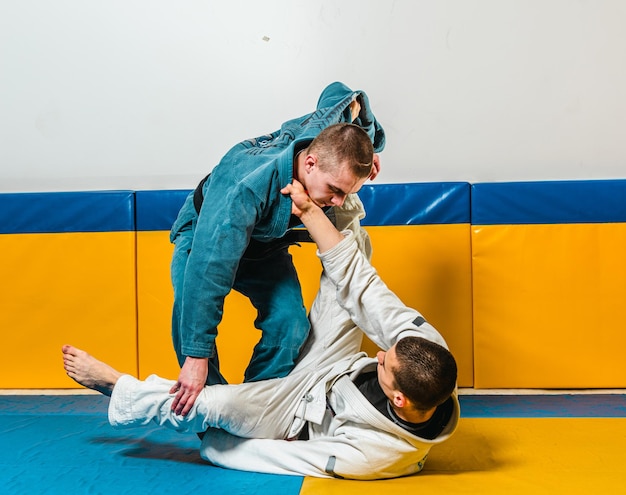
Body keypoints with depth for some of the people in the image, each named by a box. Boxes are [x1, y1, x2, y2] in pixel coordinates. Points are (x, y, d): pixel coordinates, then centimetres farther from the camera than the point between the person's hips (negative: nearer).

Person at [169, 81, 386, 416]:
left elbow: (343, 94, -3)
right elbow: (208, 273, -47)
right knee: (192, 315, -29)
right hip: (205, 233, -4)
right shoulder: (245, 186, -47)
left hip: (266, 244, 5)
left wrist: (369, 140, -16)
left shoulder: (325, 133, -29)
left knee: (290, 322, -17)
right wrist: (197, 356, -44)